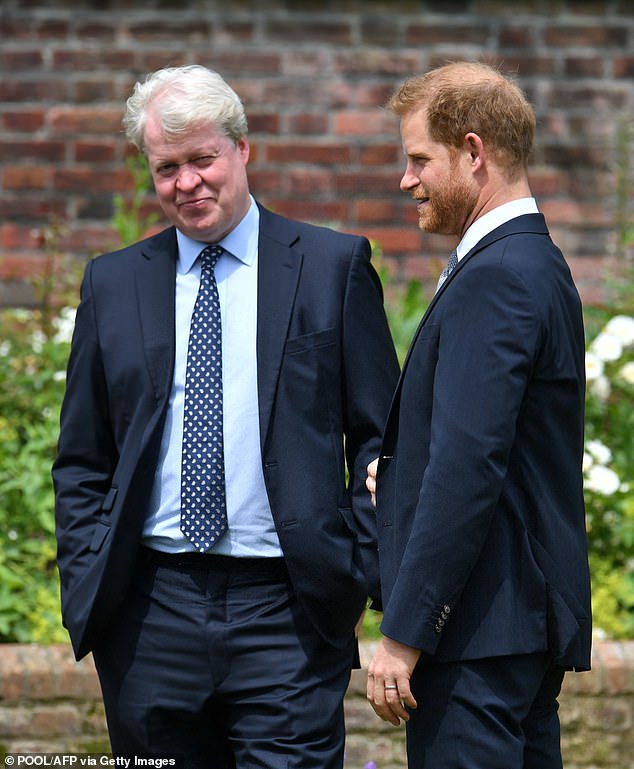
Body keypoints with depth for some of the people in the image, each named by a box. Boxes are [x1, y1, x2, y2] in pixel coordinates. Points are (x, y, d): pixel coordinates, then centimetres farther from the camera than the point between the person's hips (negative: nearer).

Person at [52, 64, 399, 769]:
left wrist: (364, 572, -4)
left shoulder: (334, 266, 4)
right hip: (150, 611, 3)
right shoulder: (113, 283, 12)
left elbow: (381, 436, 5)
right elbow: (82, 459, 15)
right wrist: (85, 584, 3)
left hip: (288, 611, -2)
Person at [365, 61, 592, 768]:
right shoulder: (538, 264, 17)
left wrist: (403, 633, -21)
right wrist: (399, 468, 7)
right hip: (534, 615, 10)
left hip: (480, 631, -10)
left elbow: (469, 466, -23)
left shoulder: (495, 278, -16)